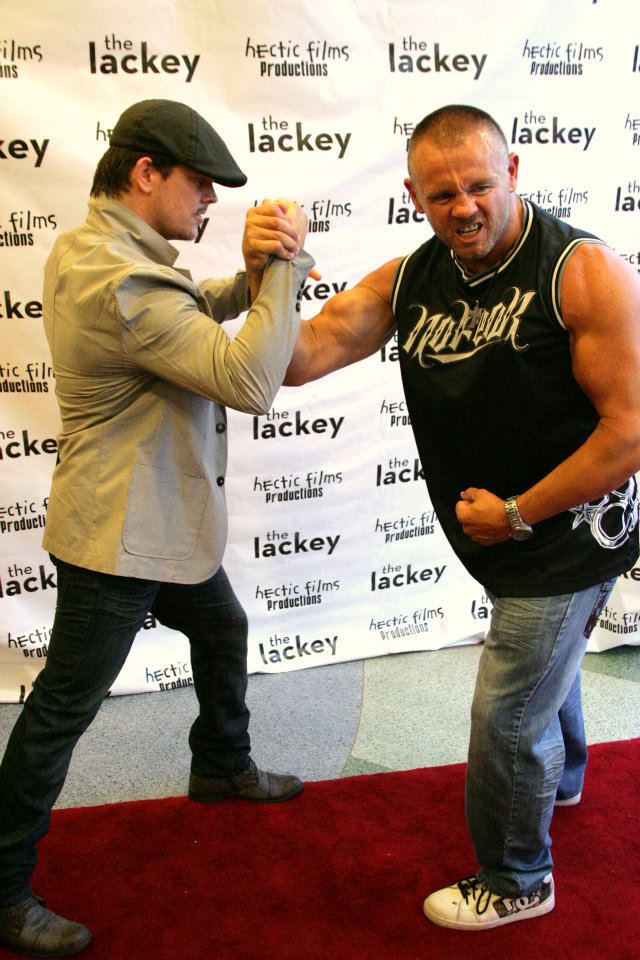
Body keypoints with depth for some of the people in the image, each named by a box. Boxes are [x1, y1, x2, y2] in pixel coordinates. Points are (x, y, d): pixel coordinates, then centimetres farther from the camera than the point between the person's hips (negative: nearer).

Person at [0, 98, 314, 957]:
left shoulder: (92, 247, 5)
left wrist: (252, 275, -8)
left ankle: (221, 765, 51)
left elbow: (192, 315, 12)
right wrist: (283, 263, -21)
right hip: (118, 533, -10)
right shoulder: (119, 281, -28)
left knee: (223, 634, 26)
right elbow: (250, 381, -31)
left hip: (167, 521, 10)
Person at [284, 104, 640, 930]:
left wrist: (518, 514, -18)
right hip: (504, 539, 7)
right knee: (543, 661, 31)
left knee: (506, 719, 4)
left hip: (567, 540, -6)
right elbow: (301, 358, -12)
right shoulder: (410, 280, -3)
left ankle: (515, 882, 33)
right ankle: (560, 776, 64)